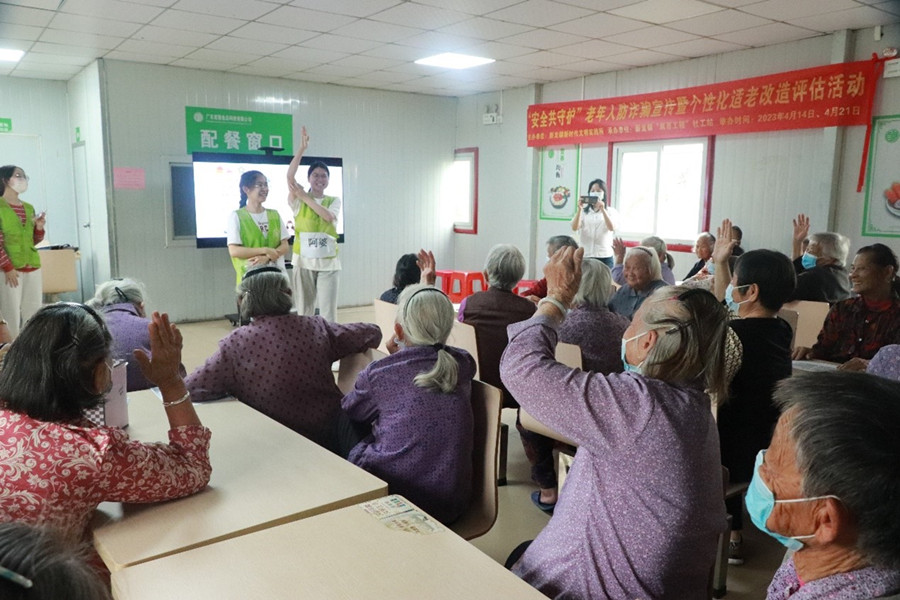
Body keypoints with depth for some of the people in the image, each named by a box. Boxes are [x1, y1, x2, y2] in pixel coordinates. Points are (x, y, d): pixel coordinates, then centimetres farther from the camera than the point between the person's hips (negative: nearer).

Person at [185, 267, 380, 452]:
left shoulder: (235, 343, -12)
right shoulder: (317, 327, -5)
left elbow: (192, 389, -13)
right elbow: (372, 333, 8)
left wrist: (233, 388, 6)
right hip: (331, 441, 2)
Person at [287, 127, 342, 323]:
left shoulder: (334, 200, 9)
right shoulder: (298, 201, 5)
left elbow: (329, 216, -13)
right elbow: (290, 176, -12)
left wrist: (306, 197, -11)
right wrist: (302, 148, -19)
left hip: (328, 262, 0)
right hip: (304, 261, 0)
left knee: (328, 310, -2)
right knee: (304, 310, 7)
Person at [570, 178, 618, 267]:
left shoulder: (611, 211, 8)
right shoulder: (583, 211, 8)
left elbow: (611, 228, -10)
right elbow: (574, 228, -6)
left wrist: (603, 210, -23)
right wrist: (579, 209, -19)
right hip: (584, 256, 0)